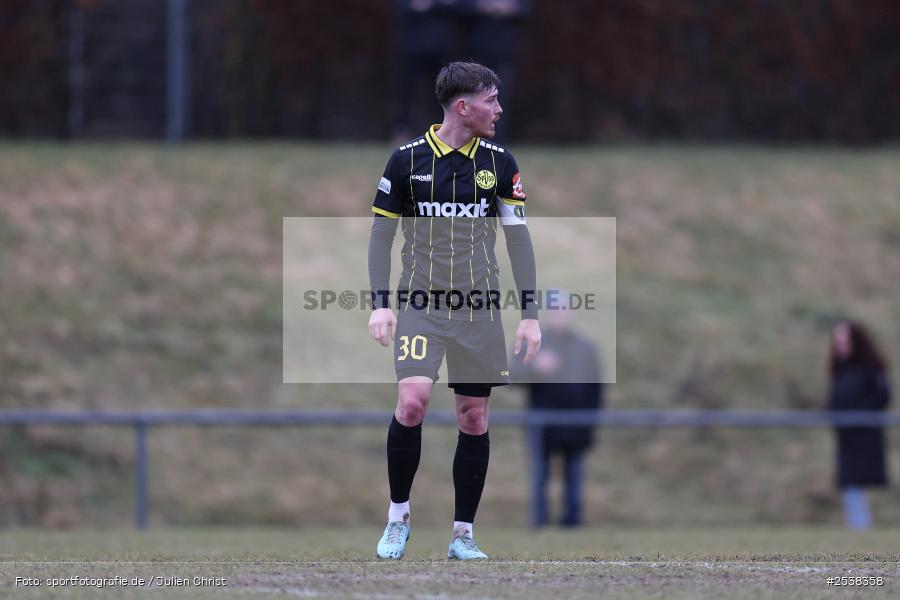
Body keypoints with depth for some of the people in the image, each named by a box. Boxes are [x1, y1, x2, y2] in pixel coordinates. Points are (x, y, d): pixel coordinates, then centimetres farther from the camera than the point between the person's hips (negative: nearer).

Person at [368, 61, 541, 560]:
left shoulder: (499, 162, 4)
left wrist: (530, 314, 3)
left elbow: (518, 237, 7)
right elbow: (381, 233, 4)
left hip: (479, 308, 2)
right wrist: (380, 304, -5)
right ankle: (398, 515, 0)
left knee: (474, 418, 2)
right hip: (420, 304, -2)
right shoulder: (407, 159, -2)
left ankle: (463, 534, 12)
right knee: (412, 402, -19)